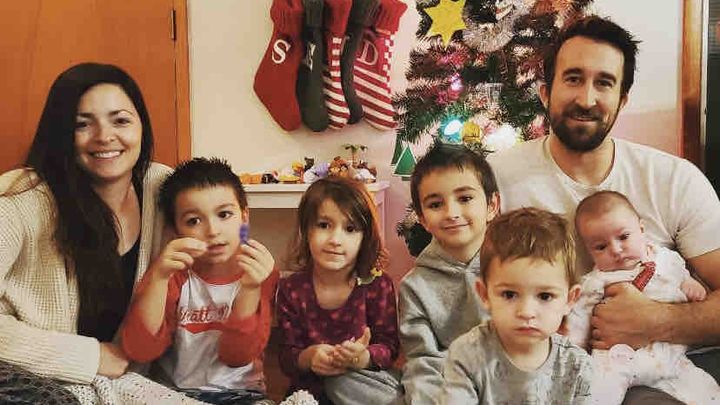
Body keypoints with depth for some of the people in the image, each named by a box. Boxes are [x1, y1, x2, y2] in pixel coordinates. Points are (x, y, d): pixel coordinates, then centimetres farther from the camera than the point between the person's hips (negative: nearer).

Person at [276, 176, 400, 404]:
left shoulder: (378, 285, -8)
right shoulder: (291, 290, -5)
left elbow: (389, 346, -8)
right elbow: (286, 357, -3)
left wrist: (364, 358, -31)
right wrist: (308, 358, -27)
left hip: (361, 382, -1)